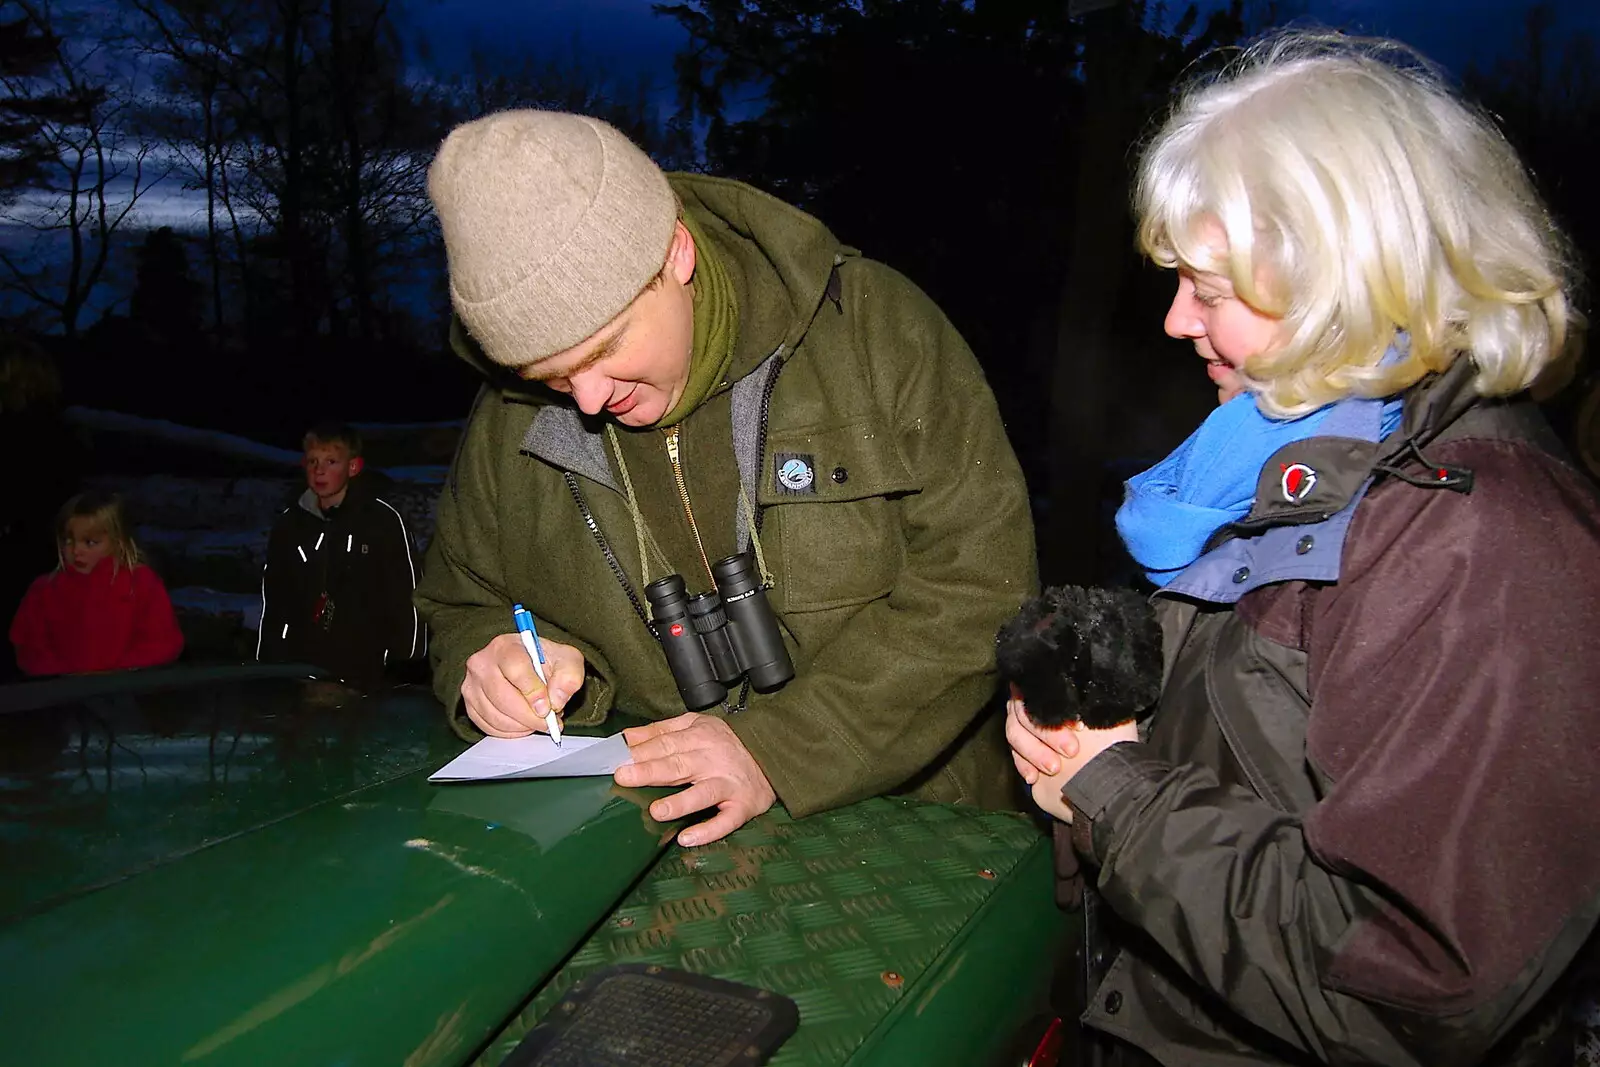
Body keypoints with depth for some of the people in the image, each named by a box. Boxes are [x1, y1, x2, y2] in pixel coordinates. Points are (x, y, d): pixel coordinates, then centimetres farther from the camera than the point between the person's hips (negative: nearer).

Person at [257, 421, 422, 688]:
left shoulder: (383, 520, -3)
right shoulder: (289, 524, 11)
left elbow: (405, 599, -3)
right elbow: (273, 602, 18)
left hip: (362, 673, -4)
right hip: (298, 674, 4)